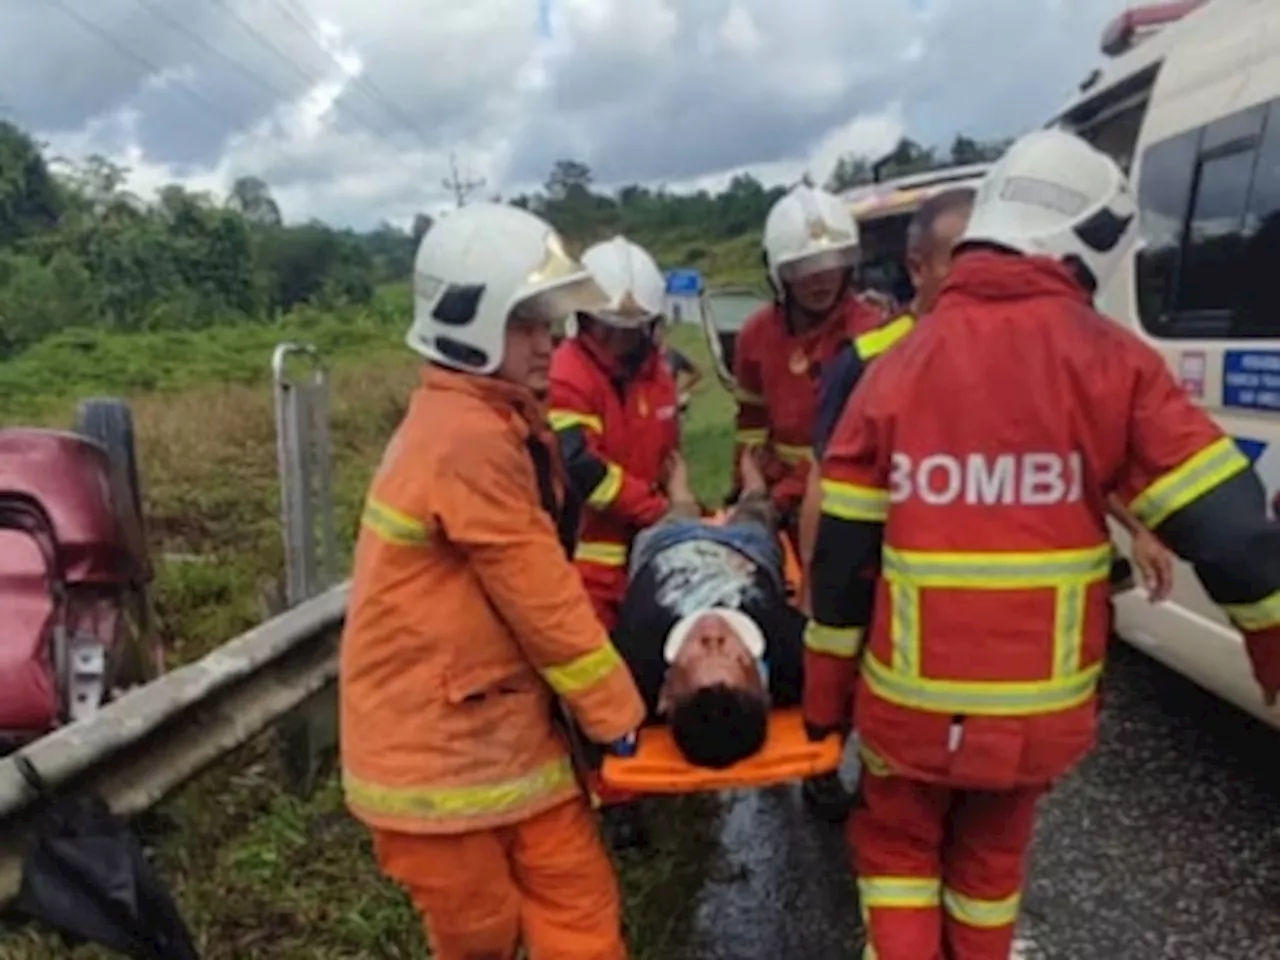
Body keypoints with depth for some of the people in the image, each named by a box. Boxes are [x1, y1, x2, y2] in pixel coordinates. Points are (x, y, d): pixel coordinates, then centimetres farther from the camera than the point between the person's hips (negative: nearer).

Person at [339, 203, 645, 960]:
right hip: (437, 744, -9)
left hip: (507, 726, 9)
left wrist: (606, 702, 7)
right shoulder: (468, 441, -23)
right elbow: (543, 602, -19)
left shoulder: (501, 425, 9)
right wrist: (620, 714, -6)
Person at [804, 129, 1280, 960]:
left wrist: (825, 697, 7)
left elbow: (842, 559, -3)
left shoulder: (897, 368, -6)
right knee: (993, 857, 26)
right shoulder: (1111, 363, -9)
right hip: (1041, 707, 1)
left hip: (912, 702, 0)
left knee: (898, 846, 24)